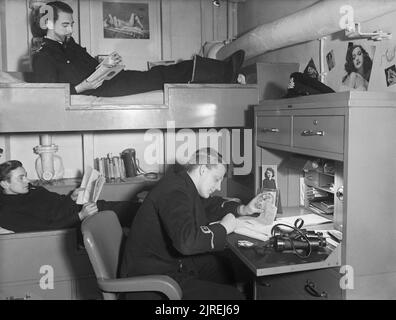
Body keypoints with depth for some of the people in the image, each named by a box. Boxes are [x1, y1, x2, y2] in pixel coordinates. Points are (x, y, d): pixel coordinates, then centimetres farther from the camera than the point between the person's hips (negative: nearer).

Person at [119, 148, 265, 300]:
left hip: (172, 261, 11)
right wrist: (222, 228, -22)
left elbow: (210, 205, 22)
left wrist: (243, 209, 6)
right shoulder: (174, 192, -24)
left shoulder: (184, 185, 7)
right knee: (232, 295, -15)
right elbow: (186, 241, -38)